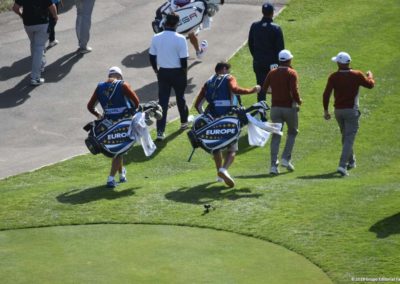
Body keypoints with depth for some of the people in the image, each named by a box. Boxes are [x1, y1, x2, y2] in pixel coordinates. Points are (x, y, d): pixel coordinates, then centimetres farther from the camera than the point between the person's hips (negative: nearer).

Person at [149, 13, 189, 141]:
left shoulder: (156, 38, -5)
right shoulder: (180, 39, -16)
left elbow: (152, 57, 3)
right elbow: (184, 60, -13)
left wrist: (157, 71, 17)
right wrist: (185, 75, 1)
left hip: (163, 73, 2)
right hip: (177, 72, -2)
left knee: (162, 101, 2)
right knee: (180, 97, 20)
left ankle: (160, 131, -5)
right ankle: (184, 122, 39)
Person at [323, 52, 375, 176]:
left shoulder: (333, 77, -7)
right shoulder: (357, 75, -9)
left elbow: (326, 94, -8)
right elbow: (370, 85, 7)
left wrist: (326, 110, 3)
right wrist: (370, 76, 29)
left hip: (338, 111, 3)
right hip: (351, 111, -3)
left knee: (345, 136, 22)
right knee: (349, 138, -5)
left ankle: (351, 161, 36)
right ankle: (342, 166, -18)